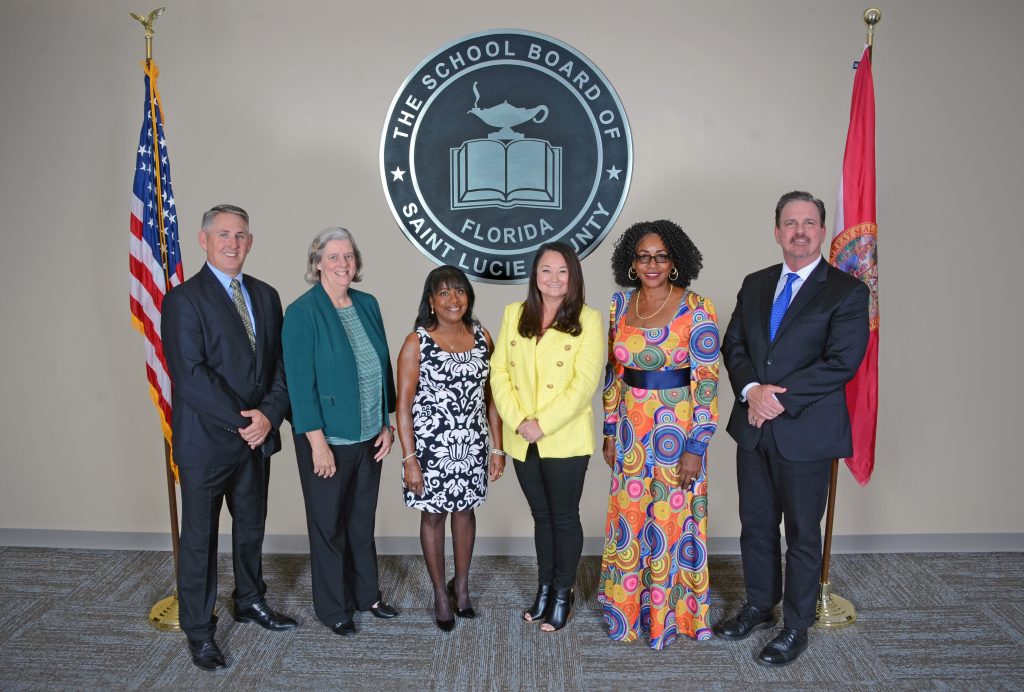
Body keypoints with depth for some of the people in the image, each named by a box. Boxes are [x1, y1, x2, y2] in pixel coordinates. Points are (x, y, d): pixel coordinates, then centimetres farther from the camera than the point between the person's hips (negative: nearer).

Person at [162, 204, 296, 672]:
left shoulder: (265, 296, 8)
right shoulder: (183, 299, -10)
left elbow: (279, 363, 5)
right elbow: (190, 375, -18)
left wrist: (269, 414, -11)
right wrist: (240, 421, -18)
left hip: (257, 437, 5)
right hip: (205, 441, -5)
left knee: (251, 527, 20)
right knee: (199, 536, 8)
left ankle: (249, 601, 40)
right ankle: (198, 630, 24)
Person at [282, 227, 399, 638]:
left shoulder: (368, 305, 4)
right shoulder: (303, 312, -13)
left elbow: (382, 368, 9)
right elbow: (300, 382, -15)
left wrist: (386, 424, 7)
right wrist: (318, 442, -17)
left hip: (368, 436, 5)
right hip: (327, 439, -5)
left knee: (363, 520, 19)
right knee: (329, 525, 12)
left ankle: (366, 594, 38)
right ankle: (333, 607, 29)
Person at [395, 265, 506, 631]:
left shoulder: (482, 338, 1)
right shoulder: (416, 343, -10)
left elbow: (491, 397, 5)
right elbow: (403, 404, -9)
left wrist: (498, 448, 3)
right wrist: (409, 458, -13)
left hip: (472, 446, 3)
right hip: (431, 447, -3)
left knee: (465, 510, 15)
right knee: (433, 515, 10)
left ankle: (461, 584, 36)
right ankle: (440, 593, 28)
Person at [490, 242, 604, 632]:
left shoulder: (588, 319, -6)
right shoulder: (514, 314, 6)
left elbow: (585, 382, -13)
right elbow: (499, 370, 2)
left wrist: (543, 424, -18)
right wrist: (517, 421, -11)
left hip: (565, 439, -3)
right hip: (522, 440, 4)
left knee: (564, 518, 9)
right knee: (541, 516, 17)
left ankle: (562, 593, 27)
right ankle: (543, 588, 33)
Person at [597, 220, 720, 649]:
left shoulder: (696, 309, -13)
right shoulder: (621, 304, 3)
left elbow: (707, 381, -13)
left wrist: (696, 447, -15)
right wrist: (610, 431, 10)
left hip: (677, 430, -4)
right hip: (632, 429, 5)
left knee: (672, 520, 7)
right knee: (629, 517, 15)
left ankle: (670, 612, 29)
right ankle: (629, 604, 36)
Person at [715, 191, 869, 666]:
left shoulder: (847, 291, -8)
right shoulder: (755, 285, 9)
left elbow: (842, 362, -16)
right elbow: (733, 345, 6)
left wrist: (779, 395, -19)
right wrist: (751, 389, -13)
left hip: (806, 431, -5)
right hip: (754, 428, 5)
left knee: (803, 533, 9)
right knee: (755, 525, 17)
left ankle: (796, 627, 27)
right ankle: (759, 607, 36)